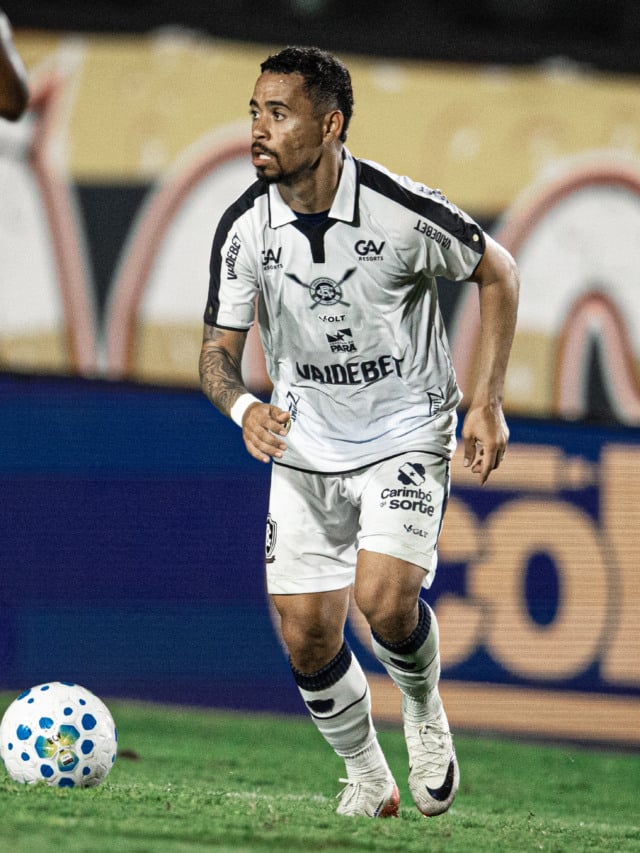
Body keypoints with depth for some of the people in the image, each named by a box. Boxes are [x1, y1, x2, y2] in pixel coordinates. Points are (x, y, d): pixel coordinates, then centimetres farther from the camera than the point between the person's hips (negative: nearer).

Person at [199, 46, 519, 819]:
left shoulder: (405, 214, -20)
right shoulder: (244, 228, -12)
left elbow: (497, 273, -3)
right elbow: (218, 349, -3)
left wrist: (487, 402, -6)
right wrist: (243, 406, -27)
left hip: (406, 435, -3)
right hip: (305, 447, 3)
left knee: (384, 599, -24)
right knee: (306, 634, -2)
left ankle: (423, 707, 10)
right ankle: (367, 781, 23)